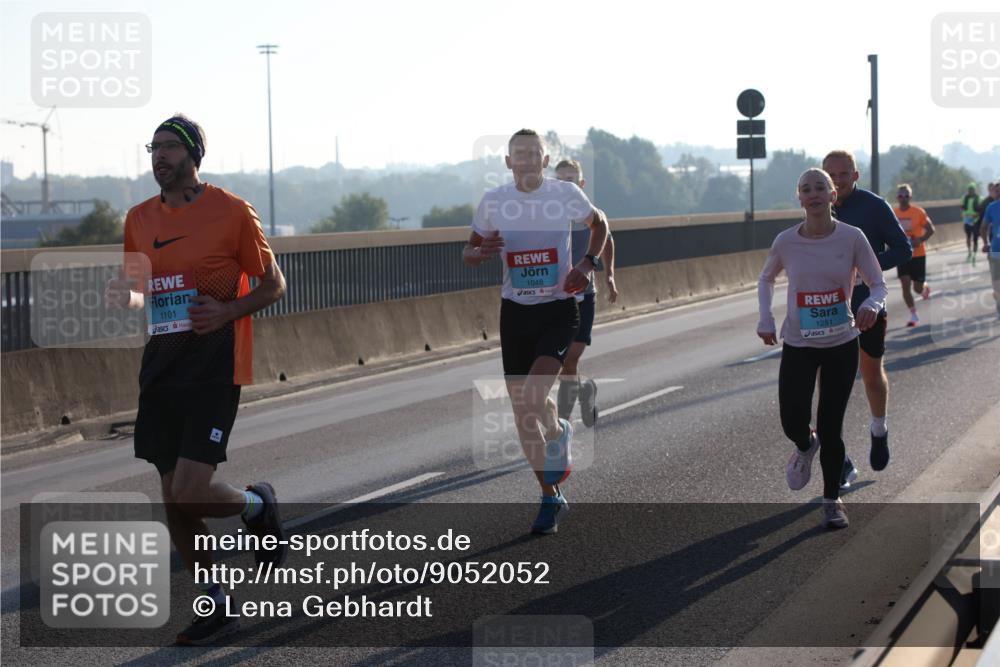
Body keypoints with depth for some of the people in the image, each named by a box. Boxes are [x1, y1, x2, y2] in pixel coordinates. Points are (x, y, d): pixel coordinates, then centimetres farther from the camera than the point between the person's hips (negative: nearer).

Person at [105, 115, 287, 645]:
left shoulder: (232, 212, -6)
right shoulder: (139, 219, 9)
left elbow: (273, 284, 0)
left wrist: (228, 311, -18)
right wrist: (126, 295, -4)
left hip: (214, 367, -6)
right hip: (162, 365, 6)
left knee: (190, 490, -16)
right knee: (173, 498, 6)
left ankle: (256, 505, 17)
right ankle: (215, 605, 21)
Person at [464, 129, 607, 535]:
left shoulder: (566, 195, -5)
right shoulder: (493, 203, -1)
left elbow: (599, 223, 13)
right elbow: (468, 253, 9)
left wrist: (588, 263, -4)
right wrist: (480, 253, -15)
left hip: (559, 309, -3)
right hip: (515, 312, 3)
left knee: (532, 396, -23)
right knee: (522, 411, 4)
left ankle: (558, 433, 13)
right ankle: (551, 498, 19)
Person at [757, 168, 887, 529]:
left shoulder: (852, 238, -11)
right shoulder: (786, 242, -7)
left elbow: (879, 285, -5)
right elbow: (766, 279, 12)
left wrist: (872, 306, -27)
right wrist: (765, 320, -1)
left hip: (841, 345, -1)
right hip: (798, 346, 1)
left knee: (830, 428, 0)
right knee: (793, 424, -6)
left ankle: (832, 500, 19)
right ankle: (805, 447, 32)